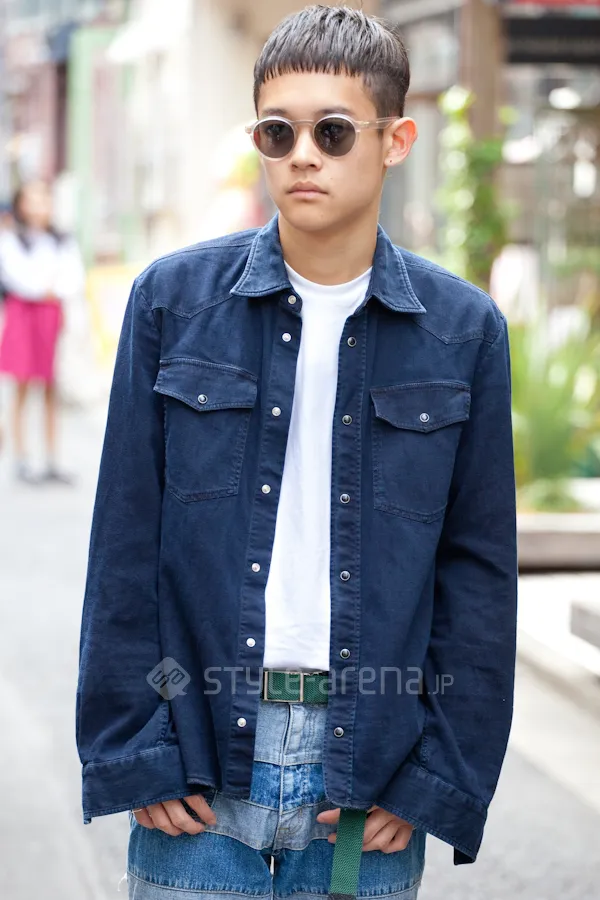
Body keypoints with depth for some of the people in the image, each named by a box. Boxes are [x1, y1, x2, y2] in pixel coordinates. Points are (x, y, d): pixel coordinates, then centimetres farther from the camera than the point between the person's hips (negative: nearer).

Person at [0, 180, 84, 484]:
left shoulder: (63, 243, 15)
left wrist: (56, 293, -14)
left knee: (52, 390, 2)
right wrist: (44, 293, -13)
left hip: (53, 314, 4)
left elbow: (75, 278, 2)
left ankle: (52, 462, 5)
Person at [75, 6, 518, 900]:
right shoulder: (174, 298, 1)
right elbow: (125, 542, 2)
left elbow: (480, 570, 4)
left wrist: (442, 777, -2)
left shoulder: (462, 330, 2)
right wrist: (130, 750, -3)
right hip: (197, 770, 0)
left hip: (370, 780, 1)